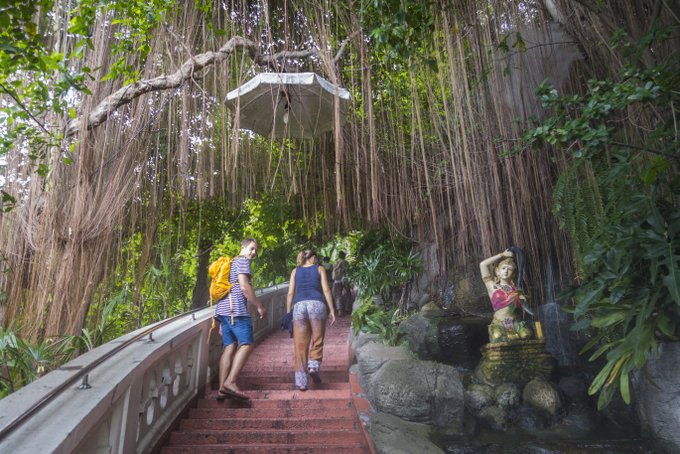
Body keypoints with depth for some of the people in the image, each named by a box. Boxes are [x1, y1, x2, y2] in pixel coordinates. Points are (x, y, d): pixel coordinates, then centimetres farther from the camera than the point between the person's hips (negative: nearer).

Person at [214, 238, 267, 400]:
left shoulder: (229, 263, 29)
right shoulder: (243, 261, -1)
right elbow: (244, 287, -13)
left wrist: (222, 322, 27)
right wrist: (259, 306, -7)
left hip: (223, 310, 9)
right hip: (236, 310, -9)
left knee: (229, 347, 5)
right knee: (246, 345, -10)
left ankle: (222, 389, 1)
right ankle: (230, 382, -20)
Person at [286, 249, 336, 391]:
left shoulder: (295, 271, 20)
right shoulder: (320, 269, 15)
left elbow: (290, 293, 12)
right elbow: (326, 290, 6)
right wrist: (332, 310, 6)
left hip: (299, 305, 2)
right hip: (317, 304, -1)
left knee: (300, 345, 5)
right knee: (317, 341, 12)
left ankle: (301, 381, 4)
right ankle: (313, 366, -10)